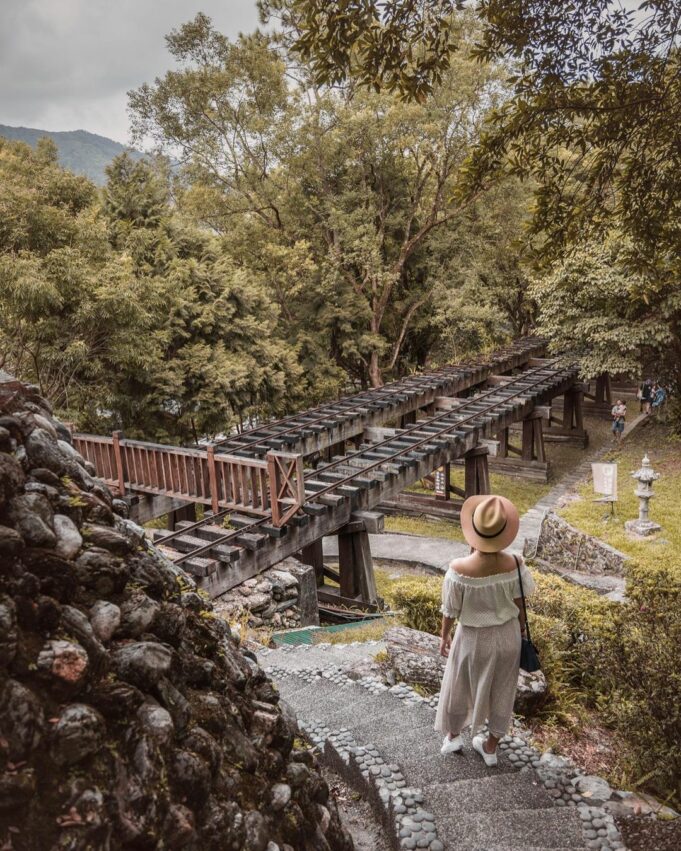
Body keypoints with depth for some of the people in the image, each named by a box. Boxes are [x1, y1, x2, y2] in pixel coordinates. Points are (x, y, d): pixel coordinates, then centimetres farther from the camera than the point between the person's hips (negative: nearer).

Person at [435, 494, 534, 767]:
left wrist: (444, 636, 2)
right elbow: (519, 603, -7)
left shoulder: (459, 570, -32)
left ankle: (452, 735, 48)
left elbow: (450, 610, -17)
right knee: (501, 690, 25)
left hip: (473, 639, -2)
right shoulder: (513, 565, -24)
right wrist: (521, 626, 13)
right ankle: (490, 747, 44)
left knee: (459, 686, 26)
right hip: (507, 636, 2)